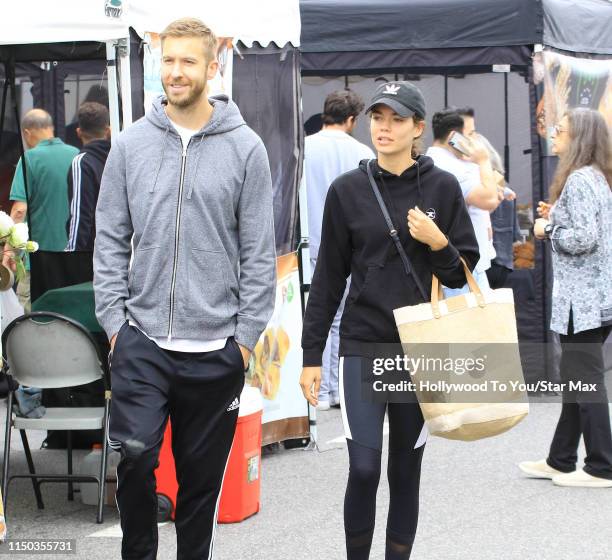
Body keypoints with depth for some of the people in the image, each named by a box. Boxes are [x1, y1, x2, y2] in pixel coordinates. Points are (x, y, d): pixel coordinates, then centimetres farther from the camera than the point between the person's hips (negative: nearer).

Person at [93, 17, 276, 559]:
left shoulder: (245, 148, -1)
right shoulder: (131, 143, 4)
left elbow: (259, 252, 0)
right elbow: (110, 239, 7)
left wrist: (247, 336, -3)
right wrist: (115, 319, 0)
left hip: (216, 348, -1)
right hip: (141, 340, 1)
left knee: (203, 475, 8)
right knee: (135, 456, -10)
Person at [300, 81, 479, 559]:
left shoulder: (443, 188, 1)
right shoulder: (348, 190, 1)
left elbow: (466, 269, 6)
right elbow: (329, 277, 4)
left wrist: (439, 244, -15)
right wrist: (312, 354, 2)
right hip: (363, 347, -1)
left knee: (406, 470, 7)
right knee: (363, 468, -8)